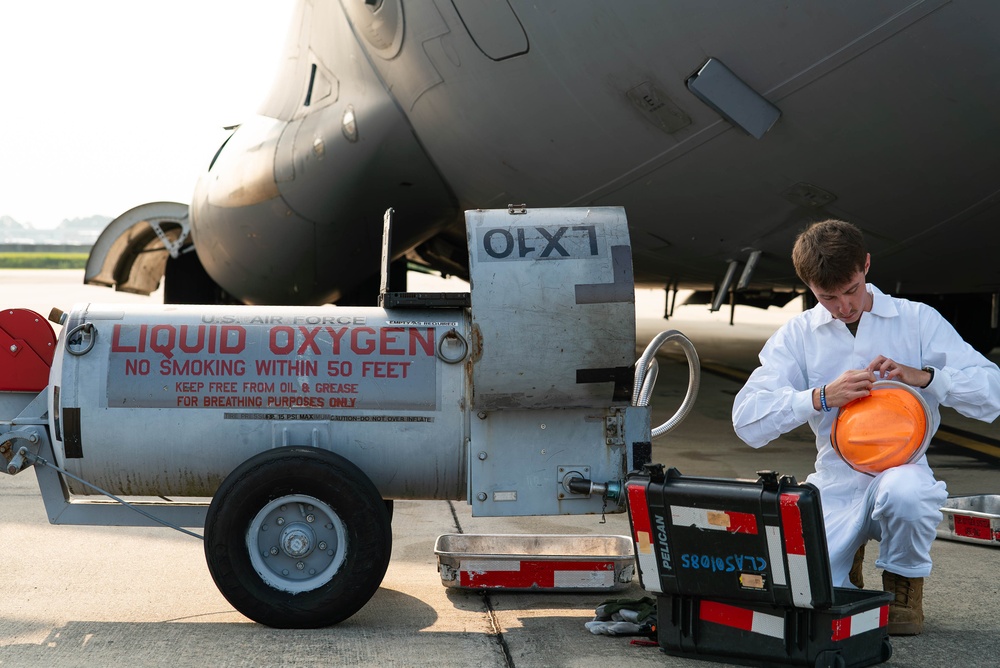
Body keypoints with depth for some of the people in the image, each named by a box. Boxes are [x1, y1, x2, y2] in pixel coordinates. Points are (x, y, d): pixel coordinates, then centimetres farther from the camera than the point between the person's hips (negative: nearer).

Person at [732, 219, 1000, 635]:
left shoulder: (918, 320, 3)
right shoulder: (798, 335, 5)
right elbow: (747, 420, -8)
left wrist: (924, 377, -20)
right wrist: (822, 396, -21)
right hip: (836, 483, 2)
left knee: (903, 491, -39)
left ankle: (904, 585, -5)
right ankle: (848, 556, 19)